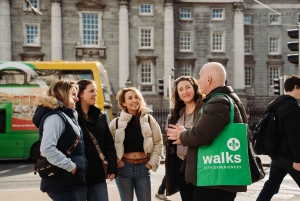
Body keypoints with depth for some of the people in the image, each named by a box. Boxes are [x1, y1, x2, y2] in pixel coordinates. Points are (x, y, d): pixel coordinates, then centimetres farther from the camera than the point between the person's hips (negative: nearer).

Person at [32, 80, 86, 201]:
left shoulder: (66, 116, 15)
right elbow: (47, 149, -27)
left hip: (69, 181, 10)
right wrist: (70, 166, -22)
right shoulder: (55, 117, -16)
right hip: (62, 183, -10)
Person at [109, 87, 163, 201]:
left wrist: (152, 162, -1)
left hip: (143, 167, 1)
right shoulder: (116, 122, -1)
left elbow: (158, 142, 5)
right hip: (123, 168, -1)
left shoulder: (148, 119, 2)